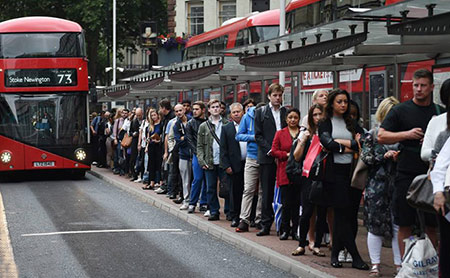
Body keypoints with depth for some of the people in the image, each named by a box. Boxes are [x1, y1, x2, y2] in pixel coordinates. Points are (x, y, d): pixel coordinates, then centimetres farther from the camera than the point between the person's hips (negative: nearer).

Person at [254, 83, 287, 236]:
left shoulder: (286, 112, 11)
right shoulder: (261, 112, 5)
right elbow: (258, 136, 0)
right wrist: (271, 151, -10)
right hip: (267, 158, -1)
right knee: (267, 192, 1)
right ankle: (266, 225, 6)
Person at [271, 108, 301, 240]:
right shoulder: (280, 134, 10)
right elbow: (274, 151, 6)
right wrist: (287, 154, -8)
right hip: (285, 173, 0)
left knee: (298, 203, -1)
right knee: (286, 204, -2)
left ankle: (296, 230, 7)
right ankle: (285, 230, 7)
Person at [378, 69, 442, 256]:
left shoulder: (439, 112, 10)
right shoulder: (401, 110, 3)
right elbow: (381, 136, 0)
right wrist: (407, 134, -13)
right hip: (406, 175, -2)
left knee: (431, 226, 5)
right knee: (405, 225, 2)